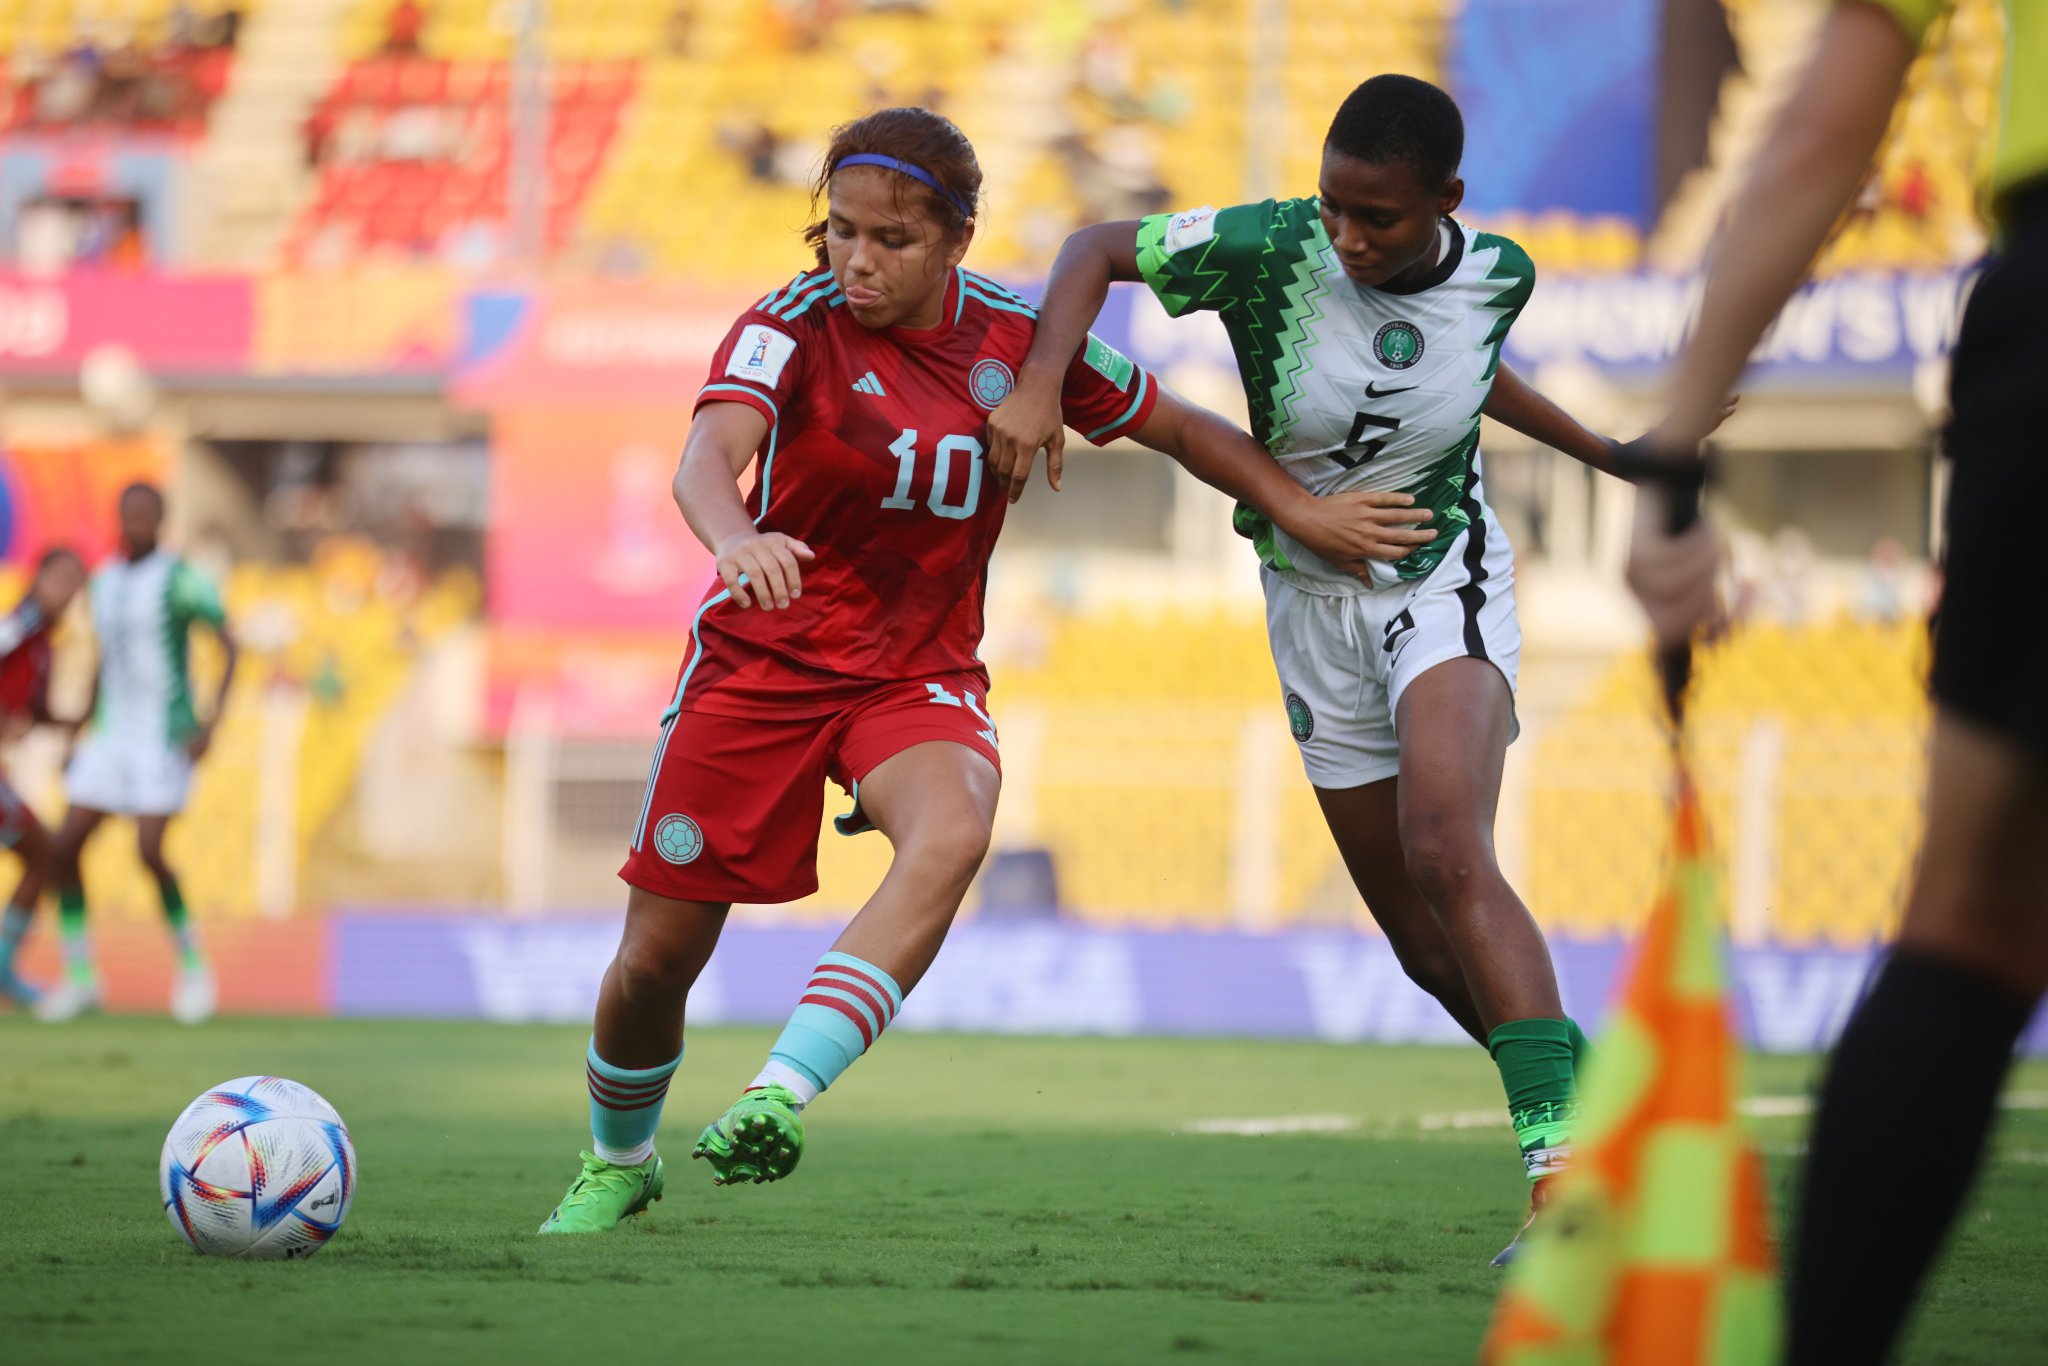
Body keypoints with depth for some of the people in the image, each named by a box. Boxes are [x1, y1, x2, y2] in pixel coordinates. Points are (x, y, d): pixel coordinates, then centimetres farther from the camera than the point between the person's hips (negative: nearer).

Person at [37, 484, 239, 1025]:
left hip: (165, 737, -7)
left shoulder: (180, 580, -11)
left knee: (150, 853, -18)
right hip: (111, 735, 7)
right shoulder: (103, 583, 11)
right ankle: (80, 979, 7)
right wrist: (83, 734, 19)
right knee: (64, 848, -4)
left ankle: (193, 966, 4)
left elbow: (231, 646, -11)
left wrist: (211, 723, -20)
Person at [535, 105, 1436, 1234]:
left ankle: (777, 1100, -40)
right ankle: (618, 1163, 32)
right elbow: (709, 455, -32)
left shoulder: (1015, 336, -4)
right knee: (656, 959, 1)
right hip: (763, 659, -1)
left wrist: (1301, 511, 4)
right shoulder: (795, 325, -13)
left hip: (919, 675, 1)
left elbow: (1177, 427, 12)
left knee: (951, 836, -34)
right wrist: (737, 540, -54)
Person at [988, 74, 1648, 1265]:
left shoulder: (1498, 275, -11)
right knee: (1423, 941, 2)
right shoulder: (1267, 251, -19)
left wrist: (1599, 450, 22)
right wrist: (1039, 387, -23)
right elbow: (1097, 248, -8)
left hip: (1447, 588, -2)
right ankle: (1583, 1091, 24)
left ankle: (1562, 1167, -35)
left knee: (1448, 857, -28)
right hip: (1314, 600, 2)